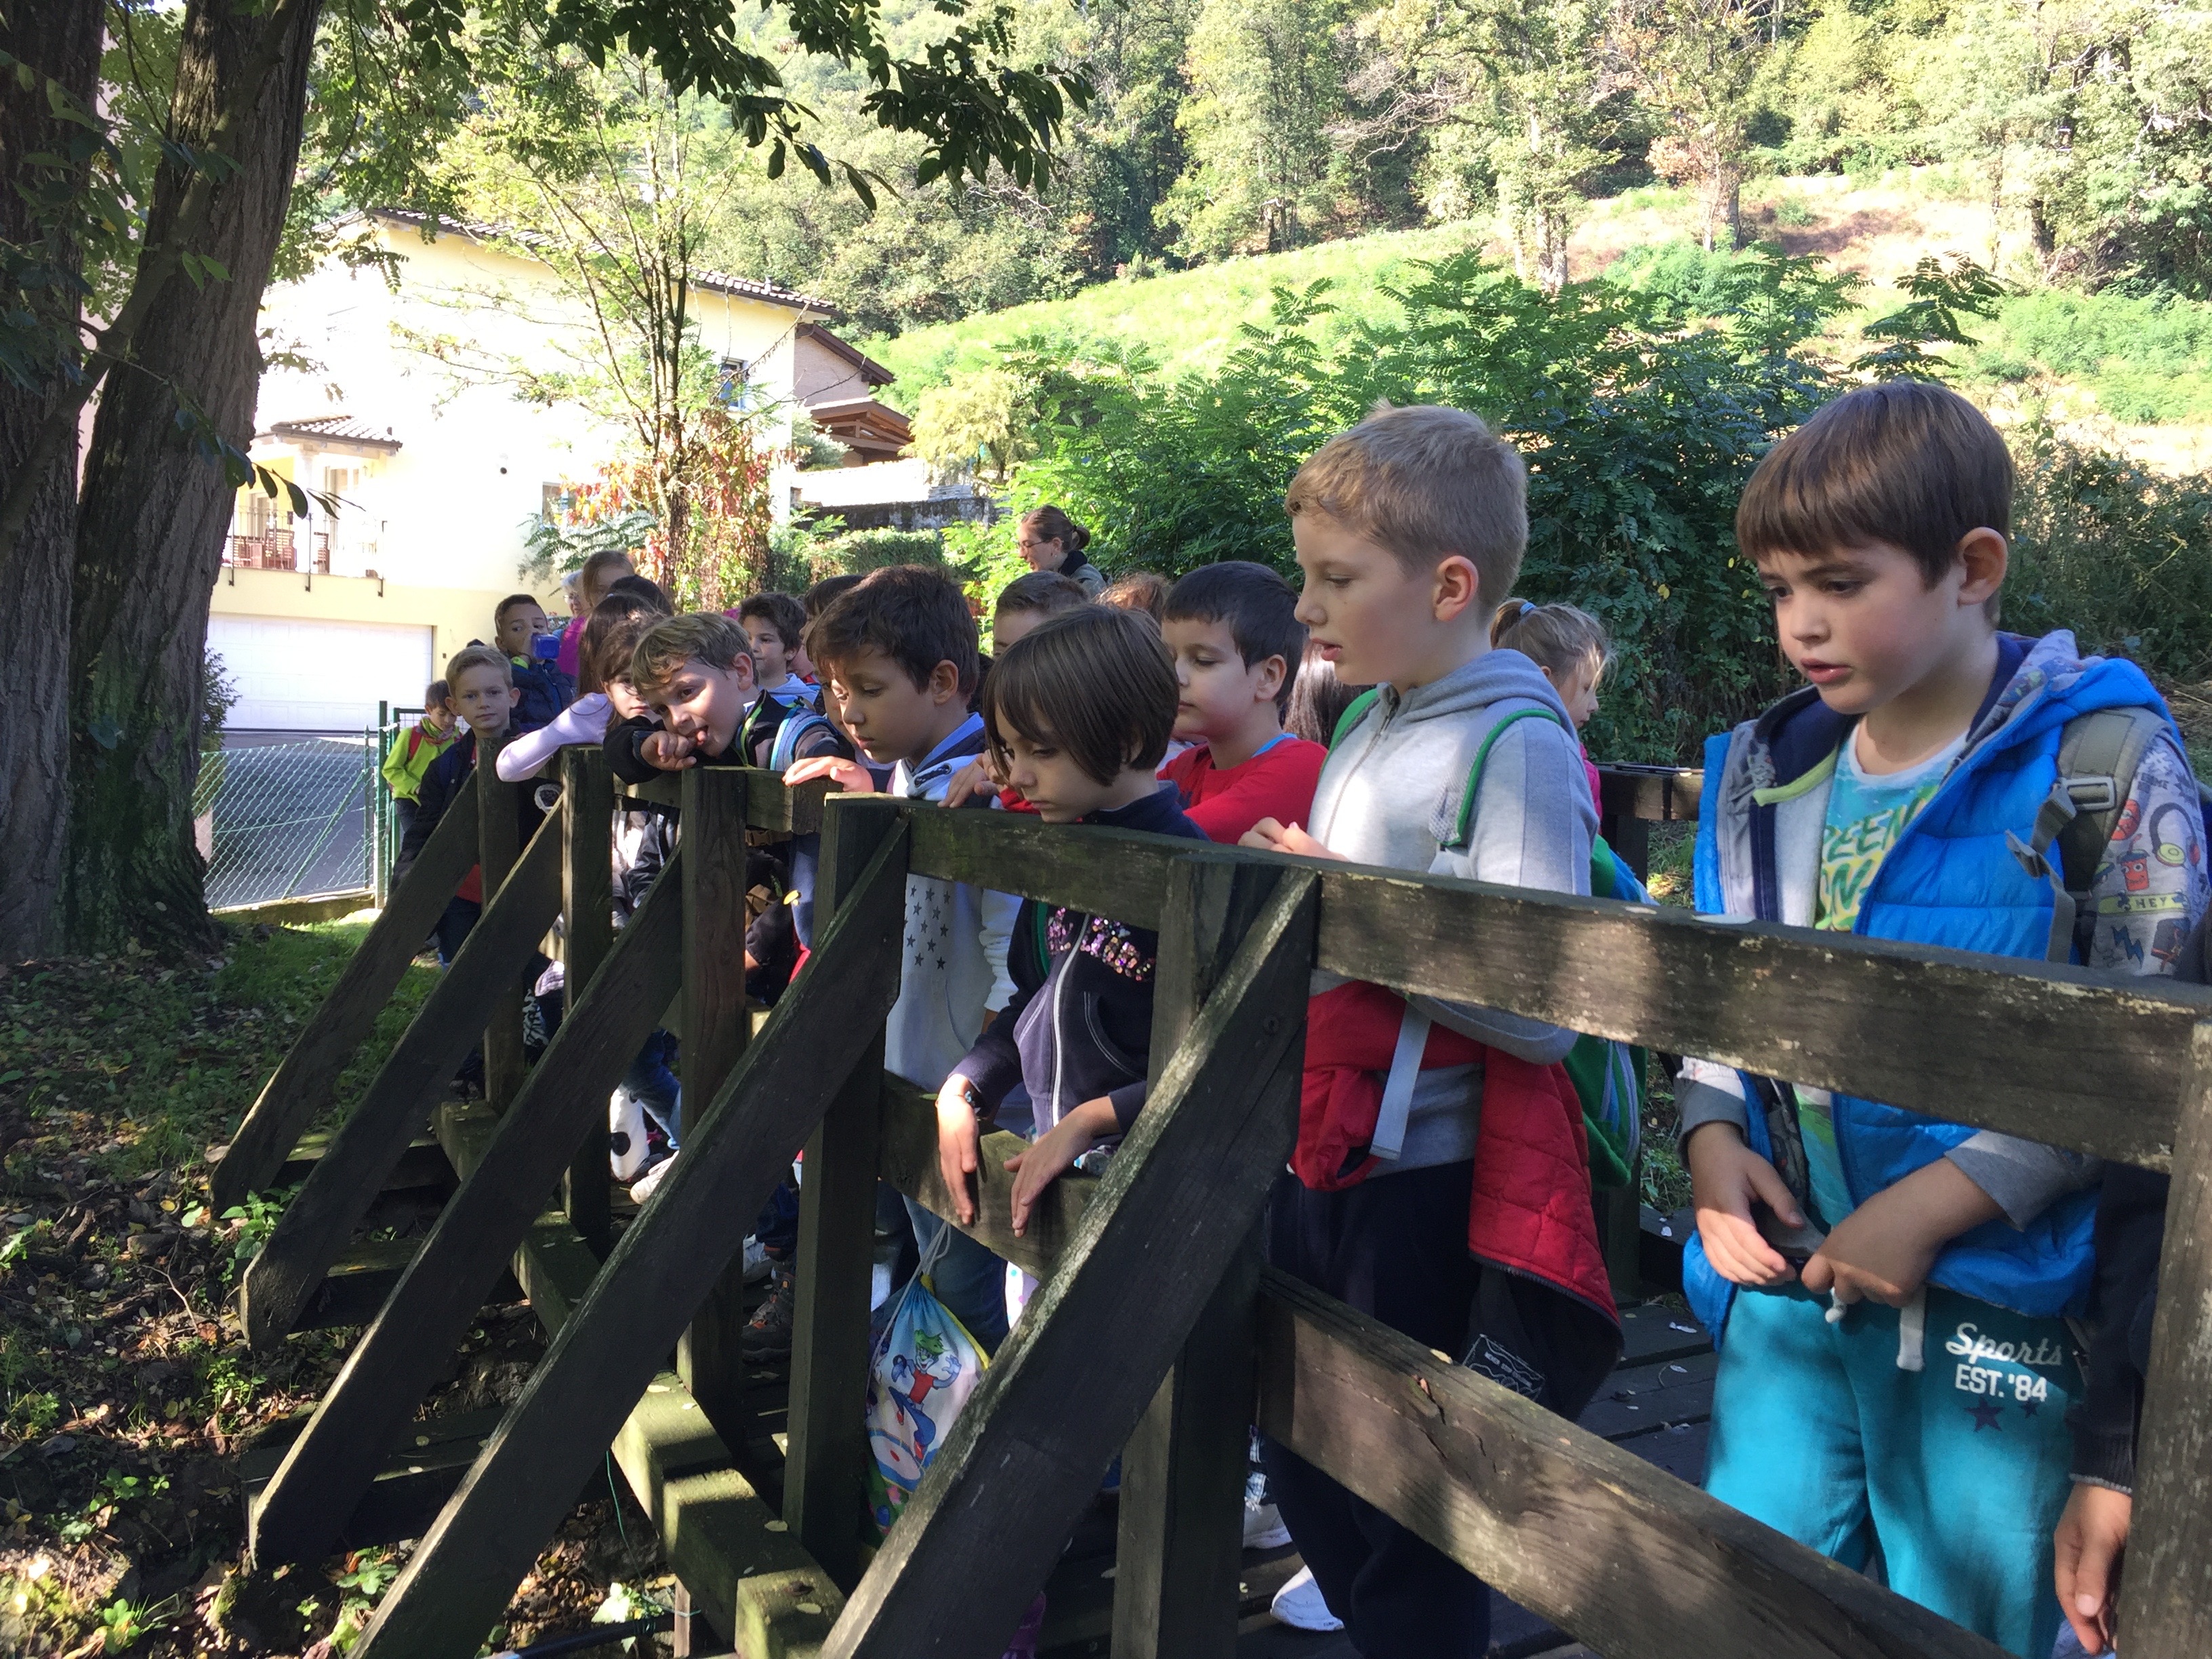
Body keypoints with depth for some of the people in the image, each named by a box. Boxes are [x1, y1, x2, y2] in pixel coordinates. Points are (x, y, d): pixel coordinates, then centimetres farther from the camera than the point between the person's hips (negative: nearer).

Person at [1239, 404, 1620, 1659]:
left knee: (1409, 1521, 9)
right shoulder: (1368, 724, 8)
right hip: (1320, 1166, 8)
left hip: (1425, 1193, -8)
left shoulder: (1517, 746, -17)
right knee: (1305, 1473, 22)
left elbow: (1544, 1014, -26)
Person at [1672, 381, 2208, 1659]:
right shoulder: (1767, 771, 6)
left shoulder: (2098, 762, -10)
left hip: (1995, 1300, -4)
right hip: (1789, 1275, 5)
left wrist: (1936, 1203, -18)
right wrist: (1711, 1134, -3)